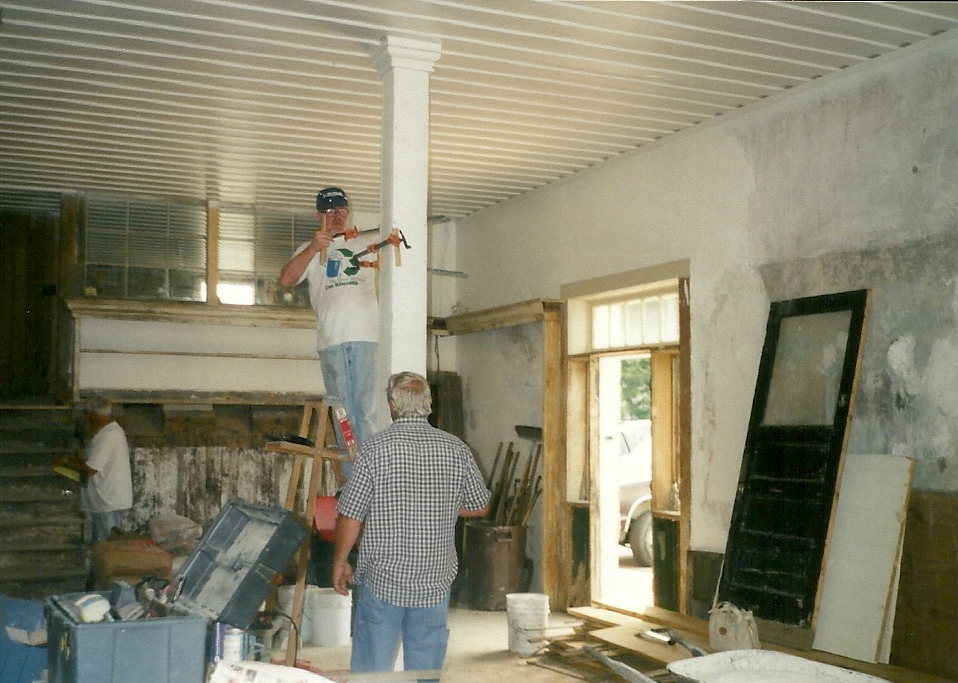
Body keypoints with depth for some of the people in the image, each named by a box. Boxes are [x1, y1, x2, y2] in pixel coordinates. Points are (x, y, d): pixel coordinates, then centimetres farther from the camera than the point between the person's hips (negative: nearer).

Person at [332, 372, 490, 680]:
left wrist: (340, 562, 5)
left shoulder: (375, 449, -11)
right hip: (435, 582, 3)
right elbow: (480, 507, 8)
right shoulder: (456, 449, -2)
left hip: (382, 579, -3)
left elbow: (350, 517, -9)